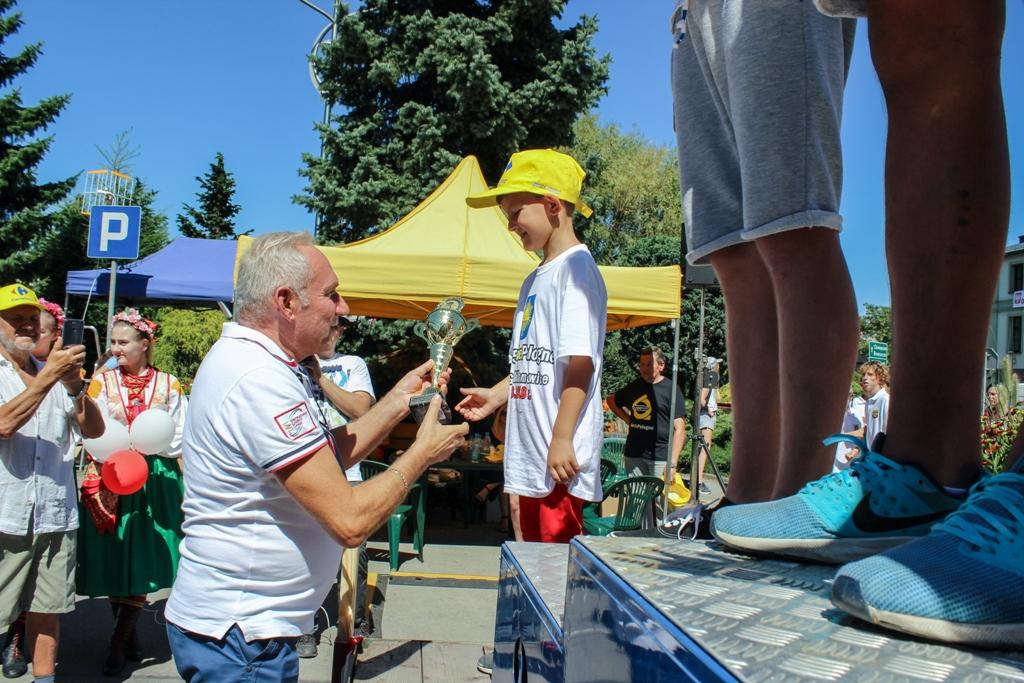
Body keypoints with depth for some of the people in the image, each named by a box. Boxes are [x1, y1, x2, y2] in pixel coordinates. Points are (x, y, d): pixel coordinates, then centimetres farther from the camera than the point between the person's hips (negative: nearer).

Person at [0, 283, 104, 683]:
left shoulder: (54, 373, 11)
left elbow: (93, 430, 2)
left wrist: (76, 388, -15)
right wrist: (48, 377, -24)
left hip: (56, 515, 4)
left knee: (48, 609, 12)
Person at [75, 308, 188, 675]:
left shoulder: (169, 384, 2)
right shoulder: (102, 381, 4)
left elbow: (178, 440, 2)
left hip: (153, 483, -1)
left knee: (141, 562, -1)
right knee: (113, 561, 5)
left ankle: (117, 643, 10)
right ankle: (129, 635, 21)